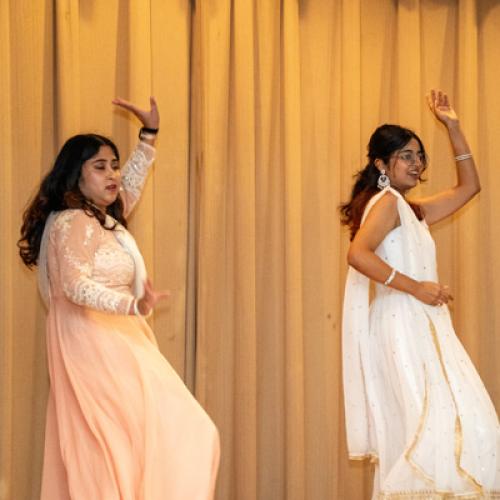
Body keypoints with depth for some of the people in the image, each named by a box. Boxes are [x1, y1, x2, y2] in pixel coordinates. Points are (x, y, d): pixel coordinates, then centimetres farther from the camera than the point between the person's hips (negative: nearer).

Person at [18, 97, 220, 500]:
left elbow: (130, 186, 34)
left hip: (112, 344, 10)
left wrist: (149, 134, 31)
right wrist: (133, 305, -35)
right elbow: (76, 285, -24)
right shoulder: (74, 222, -12)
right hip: (98, 348, -10)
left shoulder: (101, 219, 17)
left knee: (95, 451, 6)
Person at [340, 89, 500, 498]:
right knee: (439, 423, -20)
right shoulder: (386, 201, -5)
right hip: (403, 326, -9)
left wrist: (453, 127, 25)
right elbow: (358, 254, -21)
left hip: (425, 327, 9)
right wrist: (416, 287, -19)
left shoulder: (415, 211, 21)